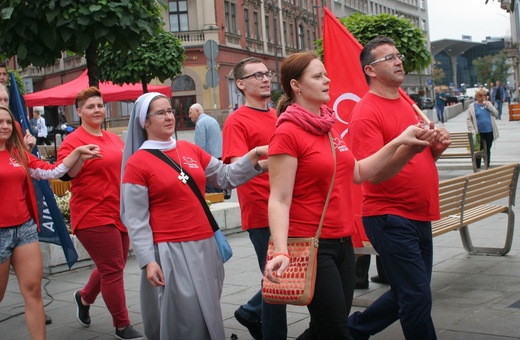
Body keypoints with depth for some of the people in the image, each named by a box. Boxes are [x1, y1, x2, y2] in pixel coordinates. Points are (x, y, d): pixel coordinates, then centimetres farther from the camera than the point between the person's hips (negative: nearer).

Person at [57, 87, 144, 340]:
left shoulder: (114, 138, 12)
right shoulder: (73, 140, -9)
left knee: (113, 266, 18)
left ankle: (84, 297, 45)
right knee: (113, 269, -3)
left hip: (120, 213, 7)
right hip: (94, 216, -7)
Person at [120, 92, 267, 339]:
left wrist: (254, 156, -1)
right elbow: (136, 220, -9)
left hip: (205, 245, 6)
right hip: (170, 250, -5)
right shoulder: (137, 163, -6)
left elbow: (225, 177, 12)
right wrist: (148, 261, -16)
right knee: (184, 320, -4)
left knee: (208, 313, 14)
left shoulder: (190, 150, 8)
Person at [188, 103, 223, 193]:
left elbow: (200, 146, -17)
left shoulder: (200, 123, -11)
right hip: (220, 157, 9)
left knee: (209, 190, -5)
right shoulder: (213, 120, 17)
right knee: (218, 187, 14)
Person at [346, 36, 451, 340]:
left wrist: (436, 147, 1)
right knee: (418, 298, -6)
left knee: (407, 295, 17)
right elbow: (374, 173, -21)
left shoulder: (408, 105, 14)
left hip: (419, 217, 9)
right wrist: (408, 148, -36)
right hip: (390, 218, -9)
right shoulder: (367, 113, -12)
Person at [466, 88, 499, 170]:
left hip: (489, 132, 3)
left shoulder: (488, 103, 6)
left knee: (488, 150, 13)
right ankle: (478, 169, 11)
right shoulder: (472, 106, -4)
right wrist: (472, 131, -10)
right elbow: (468, 119, -4)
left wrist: (488, 106, -10)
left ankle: (487, 167, 23)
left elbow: (496, 114, 1)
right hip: (479, 133, -3)